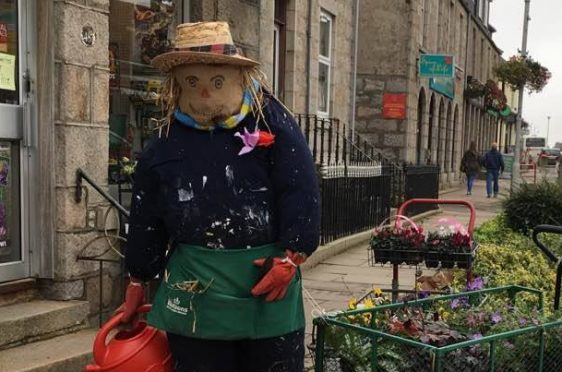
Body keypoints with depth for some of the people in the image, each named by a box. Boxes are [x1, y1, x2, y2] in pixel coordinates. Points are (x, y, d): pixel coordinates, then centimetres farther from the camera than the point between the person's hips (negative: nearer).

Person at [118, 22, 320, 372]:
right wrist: (138, 281, 13)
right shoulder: (167, 142, 4)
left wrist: (290, 257, -12)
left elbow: (302, 193, -7)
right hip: (194, 293, 2)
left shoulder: (272, 120, -4)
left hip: (268, 279, -2)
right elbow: (147, 219, 10)